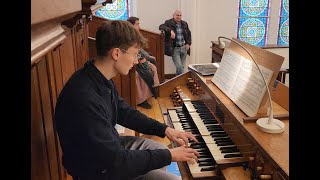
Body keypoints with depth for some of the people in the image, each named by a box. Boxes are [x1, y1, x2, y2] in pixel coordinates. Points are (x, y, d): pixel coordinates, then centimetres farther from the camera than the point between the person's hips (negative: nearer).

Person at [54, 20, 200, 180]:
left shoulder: (101, 78, -7)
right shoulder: (84, 99, -36)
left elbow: (123, 112, 8)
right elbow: (116, 160, -30)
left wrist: (165, 129, 1)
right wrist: (169, 156, -21)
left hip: (109, 144, 8)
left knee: (162, 150, 17)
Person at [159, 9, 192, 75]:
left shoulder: (184, 23, 10)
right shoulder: (169, 22, -4)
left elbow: (189, 34, 22)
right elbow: (161, 27, -22)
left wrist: (188, 43, 7)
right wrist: (170, 30, -36)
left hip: (184, 48, 5)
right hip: (174, 49, -5)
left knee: (182, 67, 11)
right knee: (179, 67, -11)